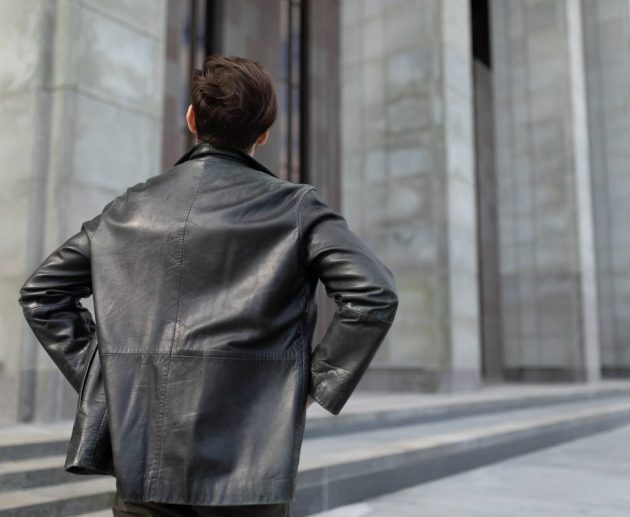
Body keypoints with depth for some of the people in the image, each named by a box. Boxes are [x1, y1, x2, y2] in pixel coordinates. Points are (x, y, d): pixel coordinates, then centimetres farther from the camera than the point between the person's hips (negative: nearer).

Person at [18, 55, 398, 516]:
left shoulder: (133, 207, 7)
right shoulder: (294, 207, -4)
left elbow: (41, 292, 12)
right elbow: (375, 294, -13)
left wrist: (97, 371, 10)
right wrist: (317, 384, -4)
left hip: (142, 458, 3)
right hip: (247, 464, -2)